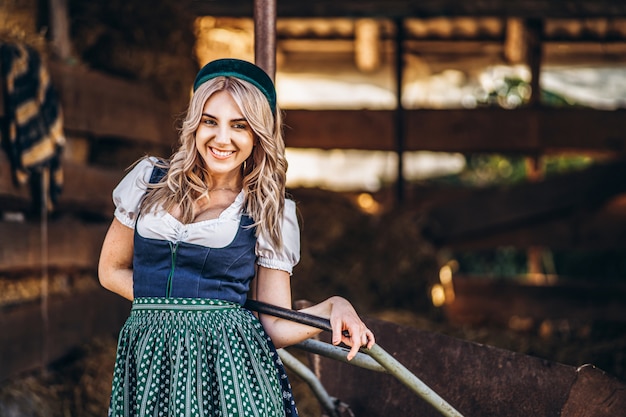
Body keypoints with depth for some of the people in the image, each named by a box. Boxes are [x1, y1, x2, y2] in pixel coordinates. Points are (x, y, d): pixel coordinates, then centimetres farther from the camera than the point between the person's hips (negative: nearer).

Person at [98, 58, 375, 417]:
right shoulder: (149, 179, 6)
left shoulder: (271, 212, 1)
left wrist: (334, 307, -20)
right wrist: (167, 304, 4)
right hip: (148, 364, 2)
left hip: (231, 364, -2)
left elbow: (275, 327, -3)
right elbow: (112, 270, 15)